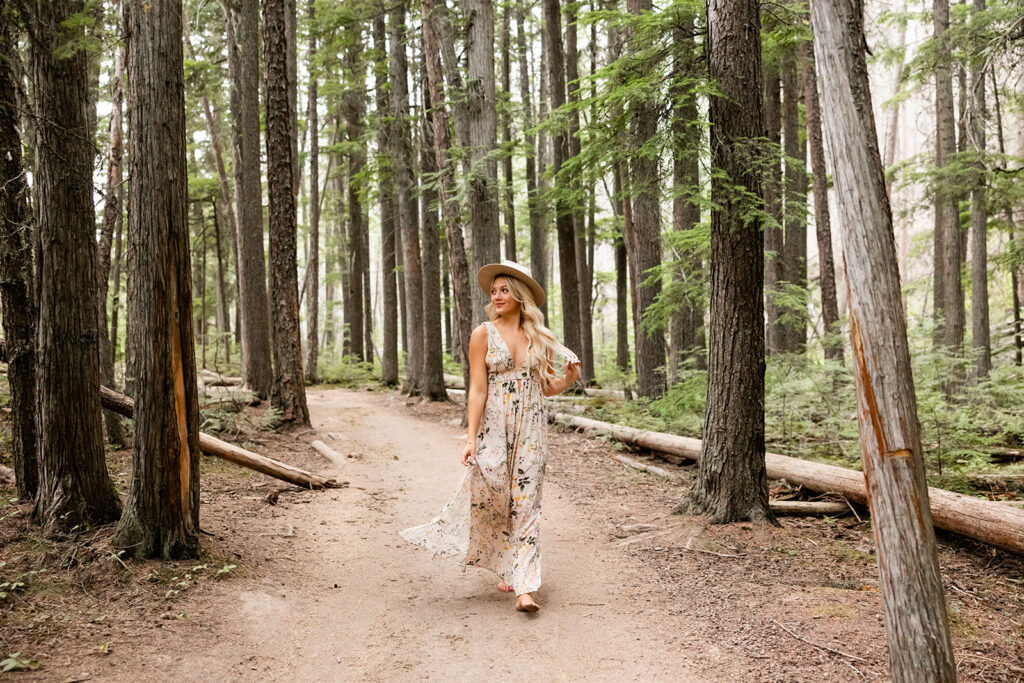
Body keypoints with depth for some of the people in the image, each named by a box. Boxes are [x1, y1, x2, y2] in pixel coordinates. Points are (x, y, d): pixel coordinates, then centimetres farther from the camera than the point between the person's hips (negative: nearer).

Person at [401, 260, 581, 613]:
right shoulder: (484, 334, 0)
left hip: (531, 430, 2)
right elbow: (477, 389, -4)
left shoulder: (539, 337, 8)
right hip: (494, 429, -2)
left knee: (525, 504, -2)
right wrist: (471, 437, -11)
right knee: (489, 494, -7)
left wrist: (569, 378, -7)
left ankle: (524, 586, -1)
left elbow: (547, 388, 14)